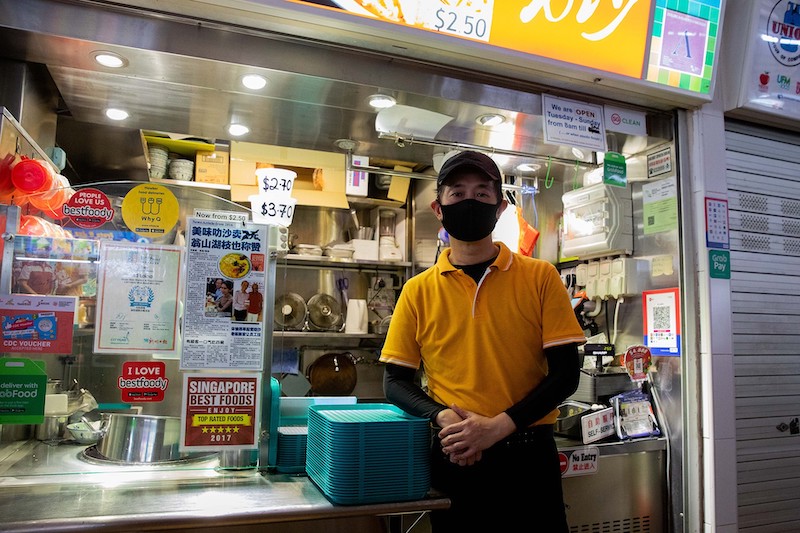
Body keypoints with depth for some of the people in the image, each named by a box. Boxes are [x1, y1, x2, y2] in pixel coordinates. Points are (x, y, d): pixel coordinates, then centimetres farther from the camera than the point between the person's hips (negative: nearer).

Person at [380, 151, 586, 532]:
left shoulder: (540, 278, -2)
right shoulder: (418, 291, 1)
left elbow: (565, 373, -4)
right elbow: (395, 381, 3)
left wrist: (499, 426, -16)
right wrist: (443, 417, -15)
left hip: (528, 457, 0)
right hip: (453, 459, 1)